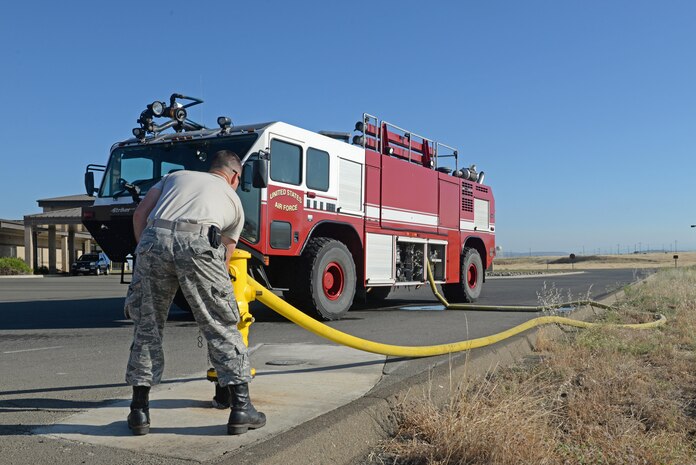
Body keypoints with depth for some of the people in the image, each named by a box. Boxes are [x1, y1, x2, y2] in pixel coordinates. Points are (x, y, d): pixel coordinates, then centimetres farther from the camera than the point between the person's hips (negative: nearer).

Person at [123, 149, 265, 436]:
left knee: (147, 326, 16)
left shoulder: (175, 176, 36)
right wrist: (214, 293, 45)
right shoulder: (233, 200, 31)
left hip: (153, 240, 2)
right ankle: (241, 407, 10)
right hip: (198, 243, -2)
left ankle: (139, 411, 21)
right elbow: (225, 257, 32)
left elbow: (140, 214, 20)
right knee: (221, 326, 9)